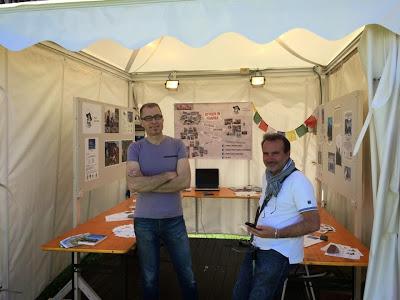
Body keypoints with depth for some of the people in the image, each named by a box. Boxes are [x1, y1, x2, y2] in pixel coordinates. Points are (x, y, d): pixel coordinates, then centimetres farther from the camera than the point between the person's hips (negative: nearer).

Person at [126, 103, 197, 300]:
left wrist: (147, 184, -17)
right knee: (149, 279, 17)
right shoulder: (135, 148, -4)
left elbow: (184, 182, -15)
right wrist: (167, 175, -16)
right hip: (144, 221, 0)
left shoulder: (177, 145, -3)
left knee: (187, 277, 13)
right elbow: (133, 184, -18)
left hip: (174, 219, 1)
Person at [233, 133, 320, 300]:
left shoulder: (298, 182, -18)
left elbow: (313, 224, -21)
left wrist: (276, 233, -24)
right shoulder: (267, 176, 8)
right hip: (257, 247, 8)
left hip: (279, 253, -8)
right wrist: (256, 226, 9)